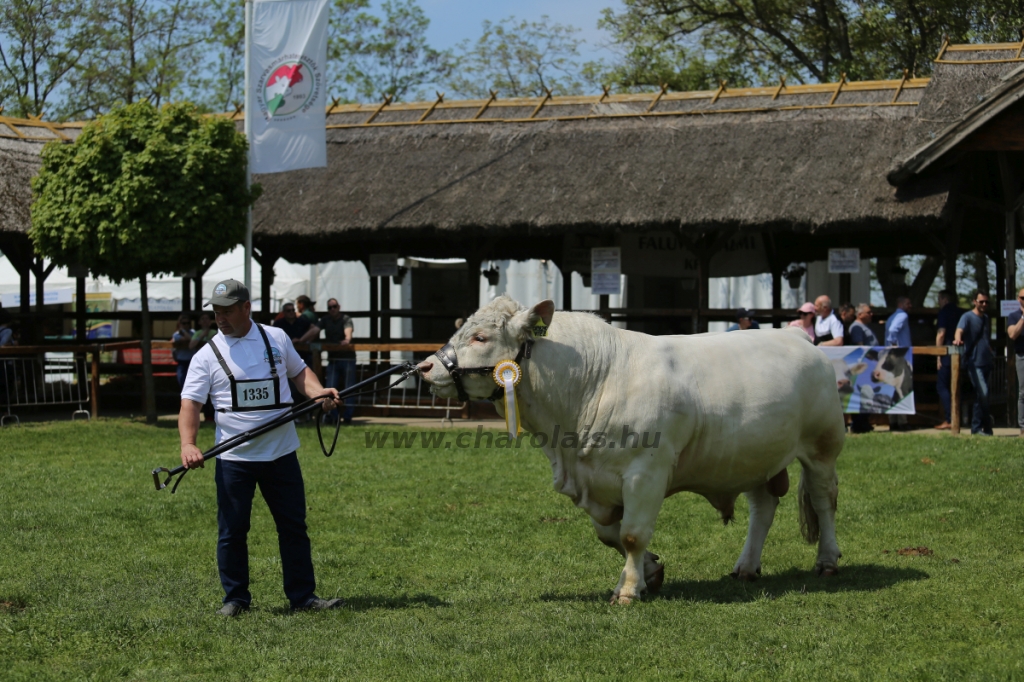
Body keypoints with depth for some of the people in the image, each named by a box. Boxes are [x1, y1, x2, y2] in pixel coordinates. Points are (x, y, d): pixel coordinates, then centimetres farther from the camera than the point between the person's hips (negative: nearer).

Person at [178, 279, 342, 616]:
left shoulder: (276, 338, 5)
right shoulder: (207, 355, -3)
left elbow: (298, 371, 19)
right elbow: (190, 402, -9)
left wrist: (318, 392, -2)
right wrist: (188, 443, -24)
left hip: (281, 453, 2)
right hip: (233, 459, -2)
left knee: (294, 526, 6)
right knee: (232, 531, 3)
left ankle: (302, 595, 14)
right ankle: (235, 597, 16)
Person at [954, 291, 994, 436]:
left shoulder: (986, 318, 17)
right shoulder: (968, 317, -5)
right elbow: (960, 330, -24)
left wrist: (989, 348, 14)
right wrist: (958, 339, -45)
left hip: (986, 361, 7)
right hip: (974, 362, -7)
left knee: (981, 395, 10)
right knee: (983, 393, -17)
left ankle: (976, 427, 18)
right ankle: (986, 425, -8)